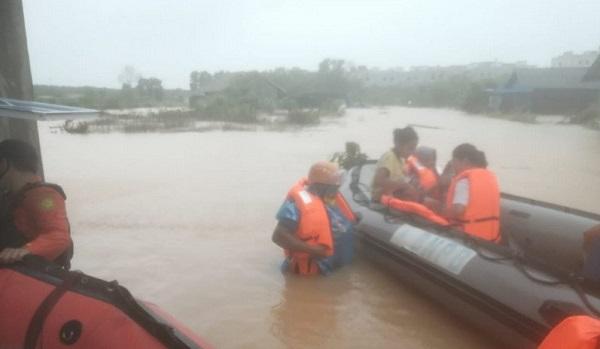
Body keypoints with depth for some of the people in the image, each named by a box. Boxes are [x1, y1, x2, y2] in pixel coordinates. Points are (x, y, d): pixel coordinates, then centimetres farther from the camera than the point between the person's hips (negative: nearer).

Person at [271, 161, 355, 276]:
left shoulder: (330, 197, 0)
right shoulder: (300, 203, -27)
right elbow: (278, 236, -30)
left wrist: (355, 218, 0)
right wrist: (311, 249, -31)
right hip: (314, 272, -8)